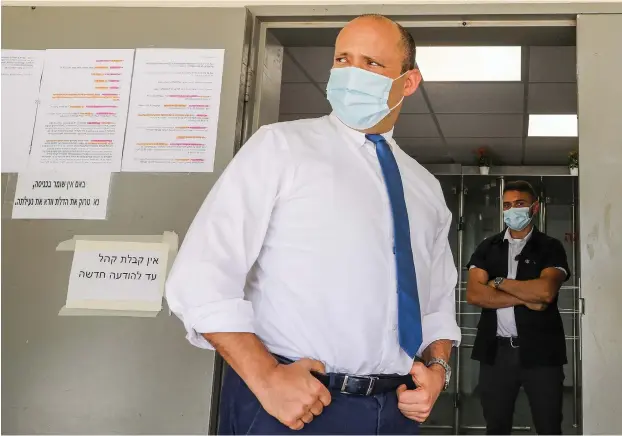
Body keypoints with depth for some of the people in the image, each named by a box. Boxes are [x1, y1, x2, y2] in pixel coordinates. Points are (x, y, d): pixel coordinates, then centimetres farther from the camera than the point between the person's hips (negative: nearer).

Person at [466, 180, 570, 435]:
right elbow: (474, 294, -5)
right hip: (497, 351, 2)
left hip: (540, 351, -2)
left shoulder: (551, 247, 2)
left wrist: (499, 282, -6)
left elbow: (545, 291, -16)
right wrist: (525, 298, -11)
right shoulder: (487, 248, 8)